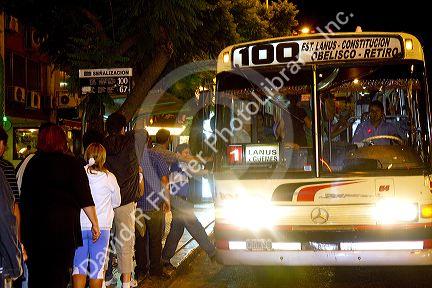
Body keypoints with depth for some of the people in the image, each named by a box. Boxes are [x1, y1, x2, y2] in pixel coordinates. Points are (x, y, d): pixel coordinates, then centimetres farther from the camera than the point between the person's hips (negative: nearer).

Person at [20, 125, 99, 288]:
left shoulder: (32, 163, 4)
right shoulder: (71, 164, -5)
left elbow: (24, 197, 8)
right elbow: (85, 199, -7)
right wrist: (95, 224, 2)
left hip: (33, 226, 3)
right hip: (64, 225, -3)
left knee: (36, 275, 12)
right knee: (58, 275, 3)